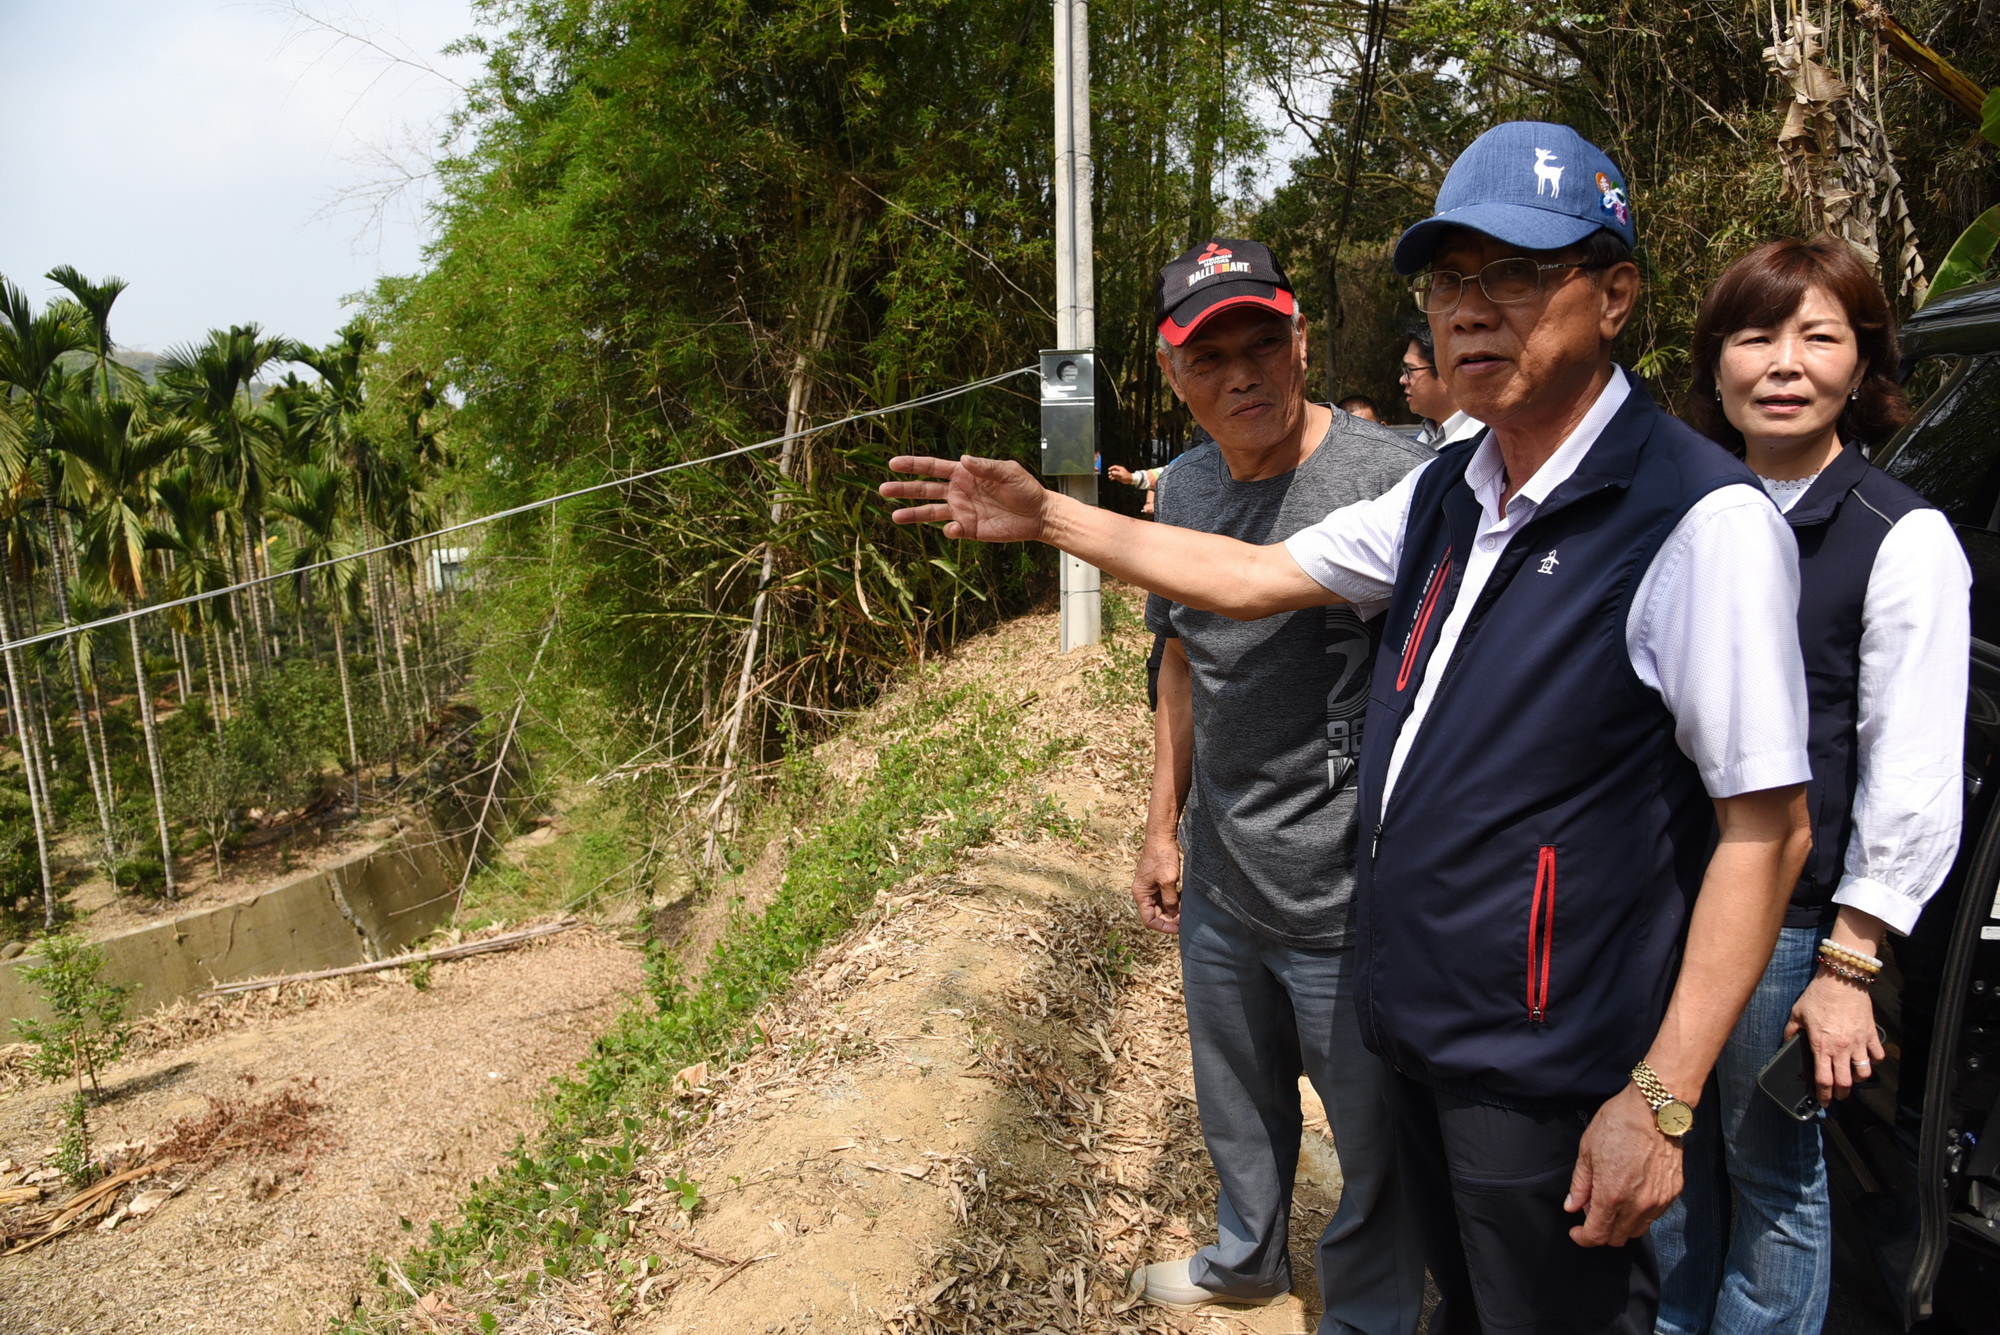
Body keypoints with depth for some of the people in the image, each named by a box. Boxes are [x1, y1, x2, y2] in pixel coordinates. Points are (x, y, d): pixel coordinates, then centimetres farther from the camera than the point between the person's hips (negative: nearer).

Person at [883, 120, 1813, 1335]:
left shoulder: (1703, 522, -20)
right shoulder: (1446, 496, 4)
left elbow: (1766, 827, -19)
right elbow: (1256, 577, 12)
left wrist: (1662, 1099, -19)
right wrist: (1049, 518, 10)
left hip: (1545, 1080, -7)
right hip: (1415, 1026, 7)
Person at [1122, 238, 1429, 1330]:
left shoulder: (1394, 481, -19)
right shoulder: (1186, 485, 3)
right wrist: (1162, 826, 15)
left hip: (1347, 895, -6)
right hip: (1219, 880, 6)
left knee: (1373, 1133, 15)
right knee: (1236, 1102, 27)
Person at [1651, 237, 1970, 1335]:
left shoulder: (1905, 541, -9)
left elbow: (1914, 783, -11)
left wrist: (1847, 965, -11)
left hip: (1791, 918, -5)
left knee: (1771, 1172, 10)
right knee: (1671, 1158, 18)